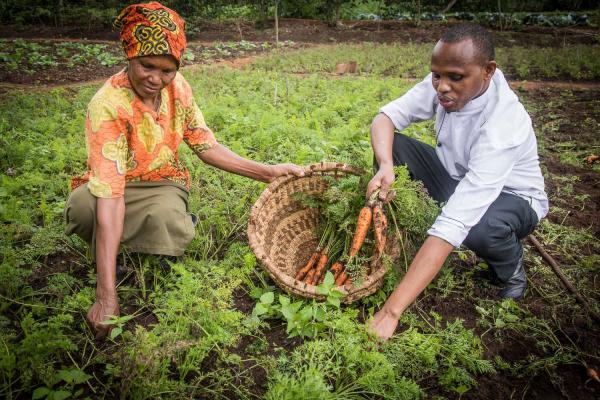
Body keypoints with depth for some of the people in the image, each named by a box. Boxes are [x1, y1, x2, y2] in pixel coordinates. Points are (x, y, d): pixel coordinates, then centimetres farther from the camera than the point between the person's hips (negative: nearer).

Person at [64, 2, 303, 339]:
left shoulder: (177, 87, -11)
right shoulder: (108, 105, -27)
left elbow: (206, 146, -1)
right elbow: (110, 195, -36)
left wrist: (267, 172, -11)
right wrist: (107, 296, -40)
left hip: (162, 184, 2)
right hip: (113, 188, -1)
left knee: (169, 223, -34)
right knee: (82, 206, -36)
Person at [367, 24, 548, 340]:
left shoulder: (504, 126, -38)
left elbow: (455, 222, -46)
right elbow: (385, 117, -15)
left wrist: (391, 310, -50)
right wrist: (385, 167, -40)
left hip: (512, 197, -5)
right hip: (458, 178, 5)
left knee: (479, 229, -41)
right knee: (392, 144, -16)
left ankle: (511, 270, -4)